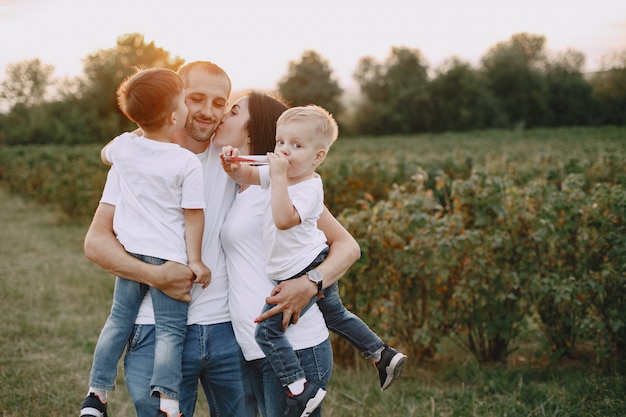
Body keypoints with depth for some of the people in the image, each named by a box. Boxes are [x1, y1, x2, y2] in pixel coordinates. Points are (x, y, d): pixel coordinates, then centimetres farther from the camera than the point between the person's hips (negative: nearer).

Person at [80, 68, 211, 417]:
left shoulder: (125, 146, 0)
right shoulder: (188, 163, -14)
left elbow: (106, 155, 25)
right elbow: (194, 215, -11)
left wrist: (140, 132, 33)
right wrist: (195, 260, -4)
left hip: (129, 252, 5)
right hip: (167, 257, -5)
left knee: (118, 321, 16)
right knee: (170, 330, 0)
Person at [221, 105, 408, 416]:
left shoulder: (308, 189, -24)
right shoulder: (282, 173, 2)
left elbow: (284, 219, -39)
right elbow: (246, 176, 9)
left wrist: (279, 177, -37)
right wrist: (233, 165, -12)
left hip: (303, 275, -10)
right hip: (318, 270, 10)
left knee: (267, 331, -10)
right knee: (336, 315, 27)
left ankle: (300, 390, -7)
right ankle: (384, 355, 37)